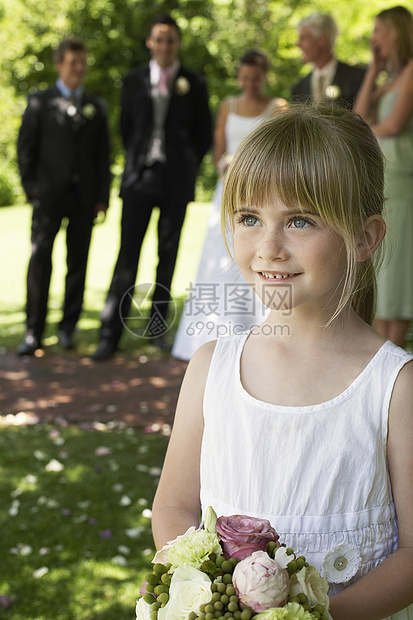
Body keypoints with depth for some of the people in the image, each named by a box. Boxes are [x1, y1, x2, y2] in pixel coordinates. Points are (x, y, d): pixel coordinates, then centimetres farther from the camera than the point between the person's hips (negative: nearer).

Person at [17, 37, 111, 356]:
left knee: (78, 263, 4)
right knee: (40, 260, -6)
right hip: (49, 194, -2)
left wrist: (102, 196, 4)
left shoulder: (97, 107, 12)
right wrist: (31, 190, -4)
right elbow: (25, 150, 4)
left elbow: (103, 154, 11)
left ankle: (68, 327, 14)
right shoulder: (40, 102, 6)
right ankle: (34, 332, -2)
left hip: (84, 197, 2)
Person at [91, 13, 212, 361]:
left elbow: (204, 133, 10)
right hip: (140, 177, 0)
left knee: (168, 254, 6)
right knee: (127, 254, -6)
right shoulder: (134, 82, 8)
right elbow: (126, 127, 16)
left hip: (176, 181, 0)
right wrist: (137, 162, 12)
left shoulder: (194, 84, 5)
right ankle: (111, 333, -7)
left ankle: (157, 326, 16)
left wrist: (187, 168, 8)